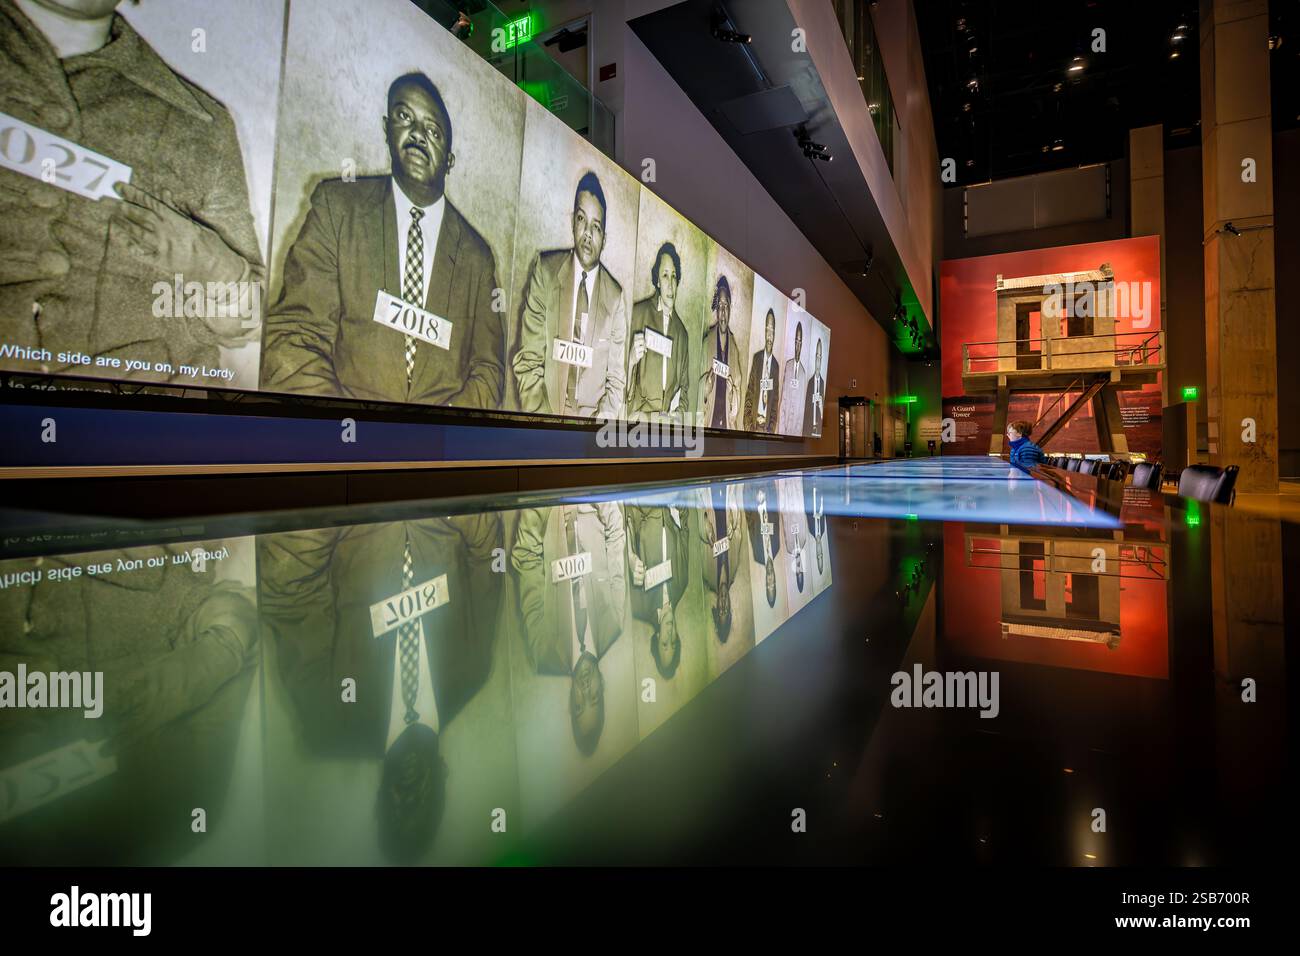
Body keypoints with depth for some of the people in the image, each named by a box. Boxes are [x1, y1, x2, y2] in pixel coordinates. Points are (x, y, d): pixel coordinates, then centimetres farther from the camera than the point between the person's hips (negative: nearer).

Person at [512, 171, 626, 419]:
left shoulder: (615, 297, 3)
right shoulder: (545, 271, 1)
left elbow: (615, 378, 6)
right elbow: (527, 361, -2)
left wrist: (604, 415, -13)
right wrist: (547, 422, -14)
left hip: (593, 420, 1)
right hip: (546, 417, -1)